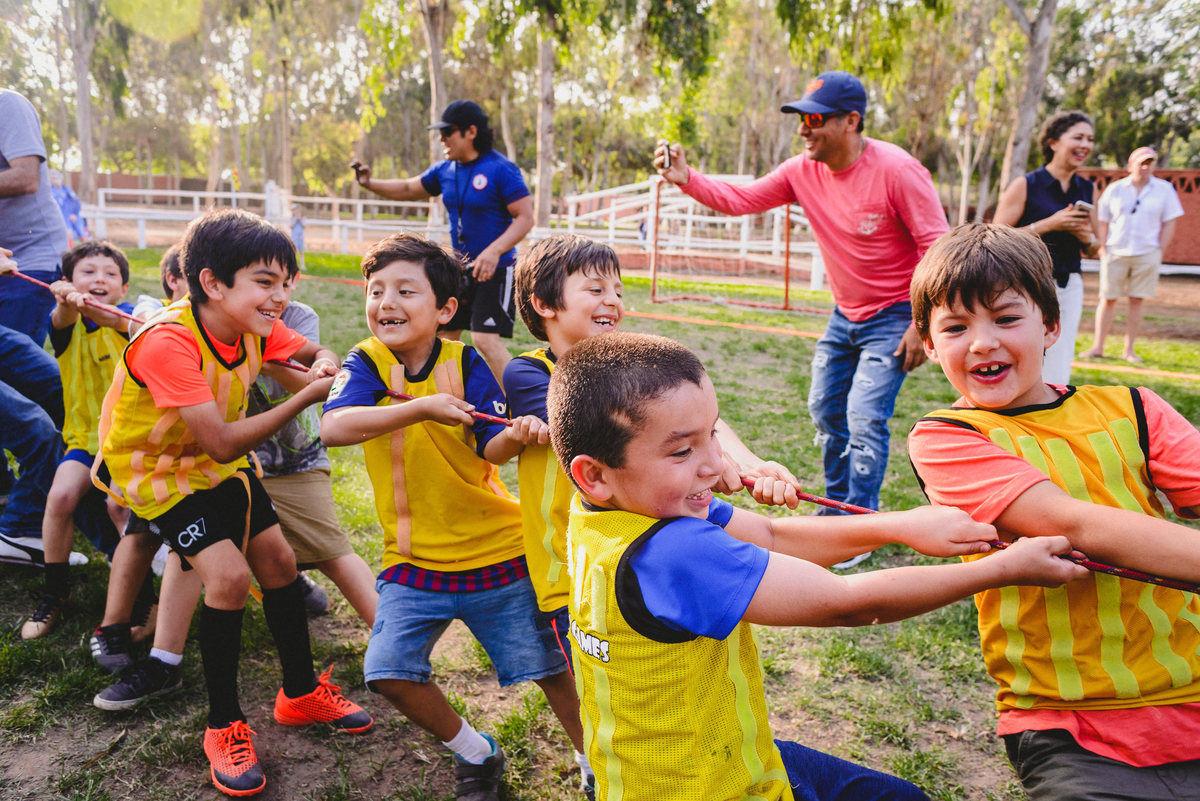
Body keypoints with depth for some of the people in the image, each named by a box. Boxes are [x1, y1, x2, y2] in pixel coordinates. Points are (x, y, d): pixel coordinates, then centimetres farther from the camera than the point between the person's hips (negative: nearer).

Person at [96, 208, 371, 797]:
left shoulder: (252, 325, -13)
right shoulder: (167, 341, -35)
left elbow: (313, 352, 5)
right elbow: (222, 442, -38)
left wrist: (322, 364, -18)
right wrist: (304, 398, -38)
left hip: (219, 463, 7)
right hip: (154, 467, -7)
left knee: (278, 559, 6)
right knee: (229, 574, -19)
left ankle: (300, 693, 26)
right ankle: (224, 727, 3)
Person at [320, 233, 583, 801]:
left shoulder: (466, 363, -8)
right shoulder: (365, 363, -7)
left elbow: (491, 448, -16)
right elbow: (333, 428, -26)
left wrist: (517, 435, -39)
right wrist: (422, 407, -35)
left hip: (495, 550, -1)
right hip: (413, 559, 2)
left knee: (547, 665, 5)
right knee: (388, 670, -8)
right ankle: (475, 754, 20)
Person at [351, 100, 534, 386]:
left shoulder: (501, 169, -14)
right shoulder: (445, 170, 7)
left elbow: (525, 217, -18)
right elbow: (409, 189, 21)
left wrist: (495, 251, -29)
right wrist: (370, 183, 7)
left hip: (495, 269, -8)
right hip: (459, 268, 8)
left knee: (485, 339, -18)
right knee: (442, 336, 14)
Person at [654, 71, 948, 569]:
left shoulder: (897, 170, -22)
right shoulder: (803, 171, -5)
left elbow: (937, 247, -19)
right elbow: (739, 199, -2)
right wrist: (686, 179, -19)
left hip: (894, 317, -7)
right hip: (845, 315, 7)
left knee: (864, 419, -12)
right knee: (825, 410, 13)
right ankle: (839, 505, 33)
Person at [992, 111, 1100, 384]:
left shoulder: (1085, 189, 13)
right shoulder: (1025, 185, -5)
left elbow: (1092, 251, 21)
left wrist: (1087, 238, -2)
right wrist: (1049, 224, -16)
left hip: (1070, 288, 6)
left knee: (1058, 381, 4)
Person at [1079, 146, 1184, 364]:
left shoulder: (1164, 189, 6)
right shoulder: (1114, 189, 6)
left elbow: (1169, 224, 7)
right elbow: (1102, 221, 8)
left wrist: (1160, 252, -1)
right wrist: (1102, 249, 0)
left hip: (1147, 254, 0)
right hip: (1115, 253, 0)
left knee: (1136, 300, 2)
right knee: (1107, 299, 0)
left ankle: (1129, 349, 9)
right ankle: (1098, 347, 6)